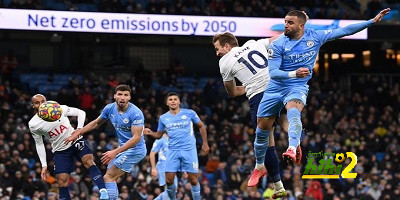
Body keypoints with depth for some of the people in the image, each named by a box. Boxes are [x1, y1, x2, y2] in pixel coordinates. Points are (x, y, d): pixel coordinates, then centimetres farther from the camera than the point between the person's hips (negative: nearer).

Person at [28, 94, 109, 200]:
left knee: (89, 162, -27)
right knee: (62, 182, -7)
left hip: (76, 141, -2)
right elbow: (39, 145, 6)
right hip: (60, 151, 2)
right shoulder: (33, 125, -6)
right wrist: (44, 165, 2)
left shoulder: (59, 109, -11)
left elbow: (81, 113, -2)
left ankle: (103, 191, -40)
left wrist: (79, 129, -16)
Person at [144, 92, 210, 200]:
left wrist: (205, 143, 8)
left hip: (189, 150, -2)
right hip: (173, 151, 2)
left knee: (193, 180, -3)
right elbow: (159, 135, 14)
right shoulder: (163, 118, 6)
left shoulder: (189, 113, -2)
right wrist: (150, 133, -7)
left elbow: (201, 126, 10)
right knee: (169, 180, -4)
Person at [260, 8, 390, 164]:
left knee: (293, 111, -36)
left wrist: (372, 21, -4)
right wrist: (294, 73, -35)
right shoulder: (278, 44, -8)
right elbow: (272, 72, -16)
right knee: (263, 128, 1)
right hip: (276, 87, 2)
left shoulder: (315, 37, -3)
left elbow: (345, 31, 1)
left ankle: (292, 149, -58)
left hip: (297, 87, -2)